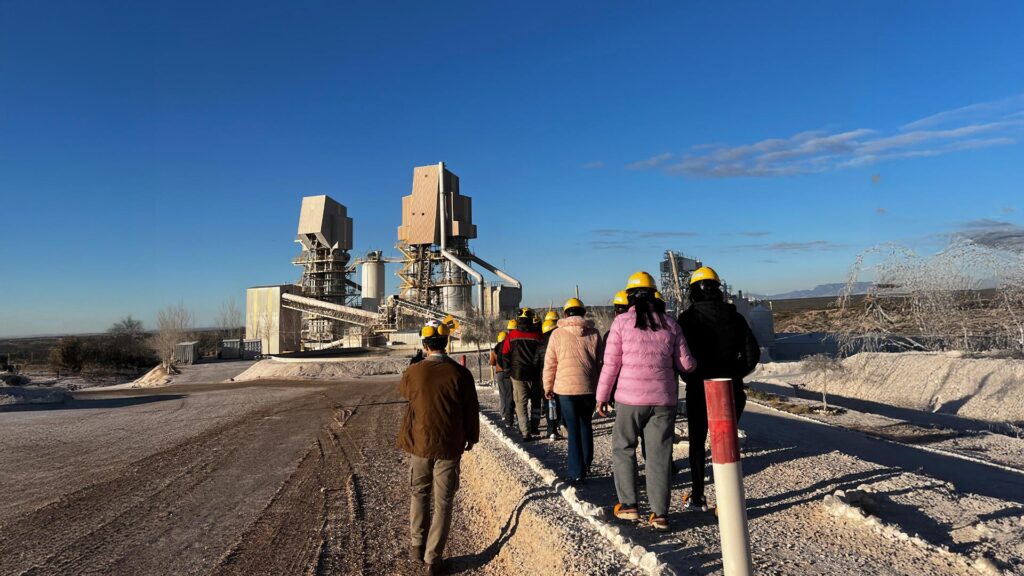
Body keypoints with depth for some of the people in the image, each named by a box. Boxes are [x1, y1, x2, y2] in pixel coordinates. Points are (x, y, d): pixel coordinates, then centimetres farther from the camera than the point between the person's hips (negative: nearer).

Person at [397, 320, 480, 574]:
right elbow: (471, 409, -4)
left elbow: (403, 390, 15)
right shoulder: (460, 373, -13)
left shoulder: (413, 372, -9)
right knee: (443, 502, 9)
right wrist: (472, 436, 11)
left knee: (420, 494, 22)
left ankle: (417, 546, 31)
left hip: (419, 443, 2)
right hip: (449, 446, -1)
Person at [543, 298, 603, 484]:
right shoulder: (594, 333, 4)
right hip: (590, 387, 3)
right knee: (586, 424, 21)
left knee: (573, 429, 3)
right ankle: (586, 463, 26)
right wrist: (601, 388, 15)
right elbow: (600, 362, 7)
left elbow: (550, 364, -1)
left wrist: (548, 387, 10)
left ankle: (576, 473, 4)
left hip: (566, 387, -2)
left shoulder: (558, 334, -2)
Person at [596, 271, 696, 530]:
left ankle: (628, 505, 15)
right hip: (664, 399, 3)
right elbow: (686, 364, 4)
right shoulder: (670, 324, 4)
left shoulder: (622, 321, -4)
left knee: (623, 448, 15)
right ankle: (659, 514, 13)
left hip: (630, 398, -2)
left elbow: (611, 363, -5)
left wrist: (602, 396, 4)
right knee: (659, 454, 9)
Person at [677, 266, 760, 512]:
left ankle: (697, 497, 18)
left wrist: (690, 378, 3)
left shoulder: (688, 318, -11)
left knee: (697, 443, 12)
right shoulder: (735, 318, 2)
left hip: (699, 390, -3)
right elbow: (752, 353, 3)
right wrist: (734, 376, 13)